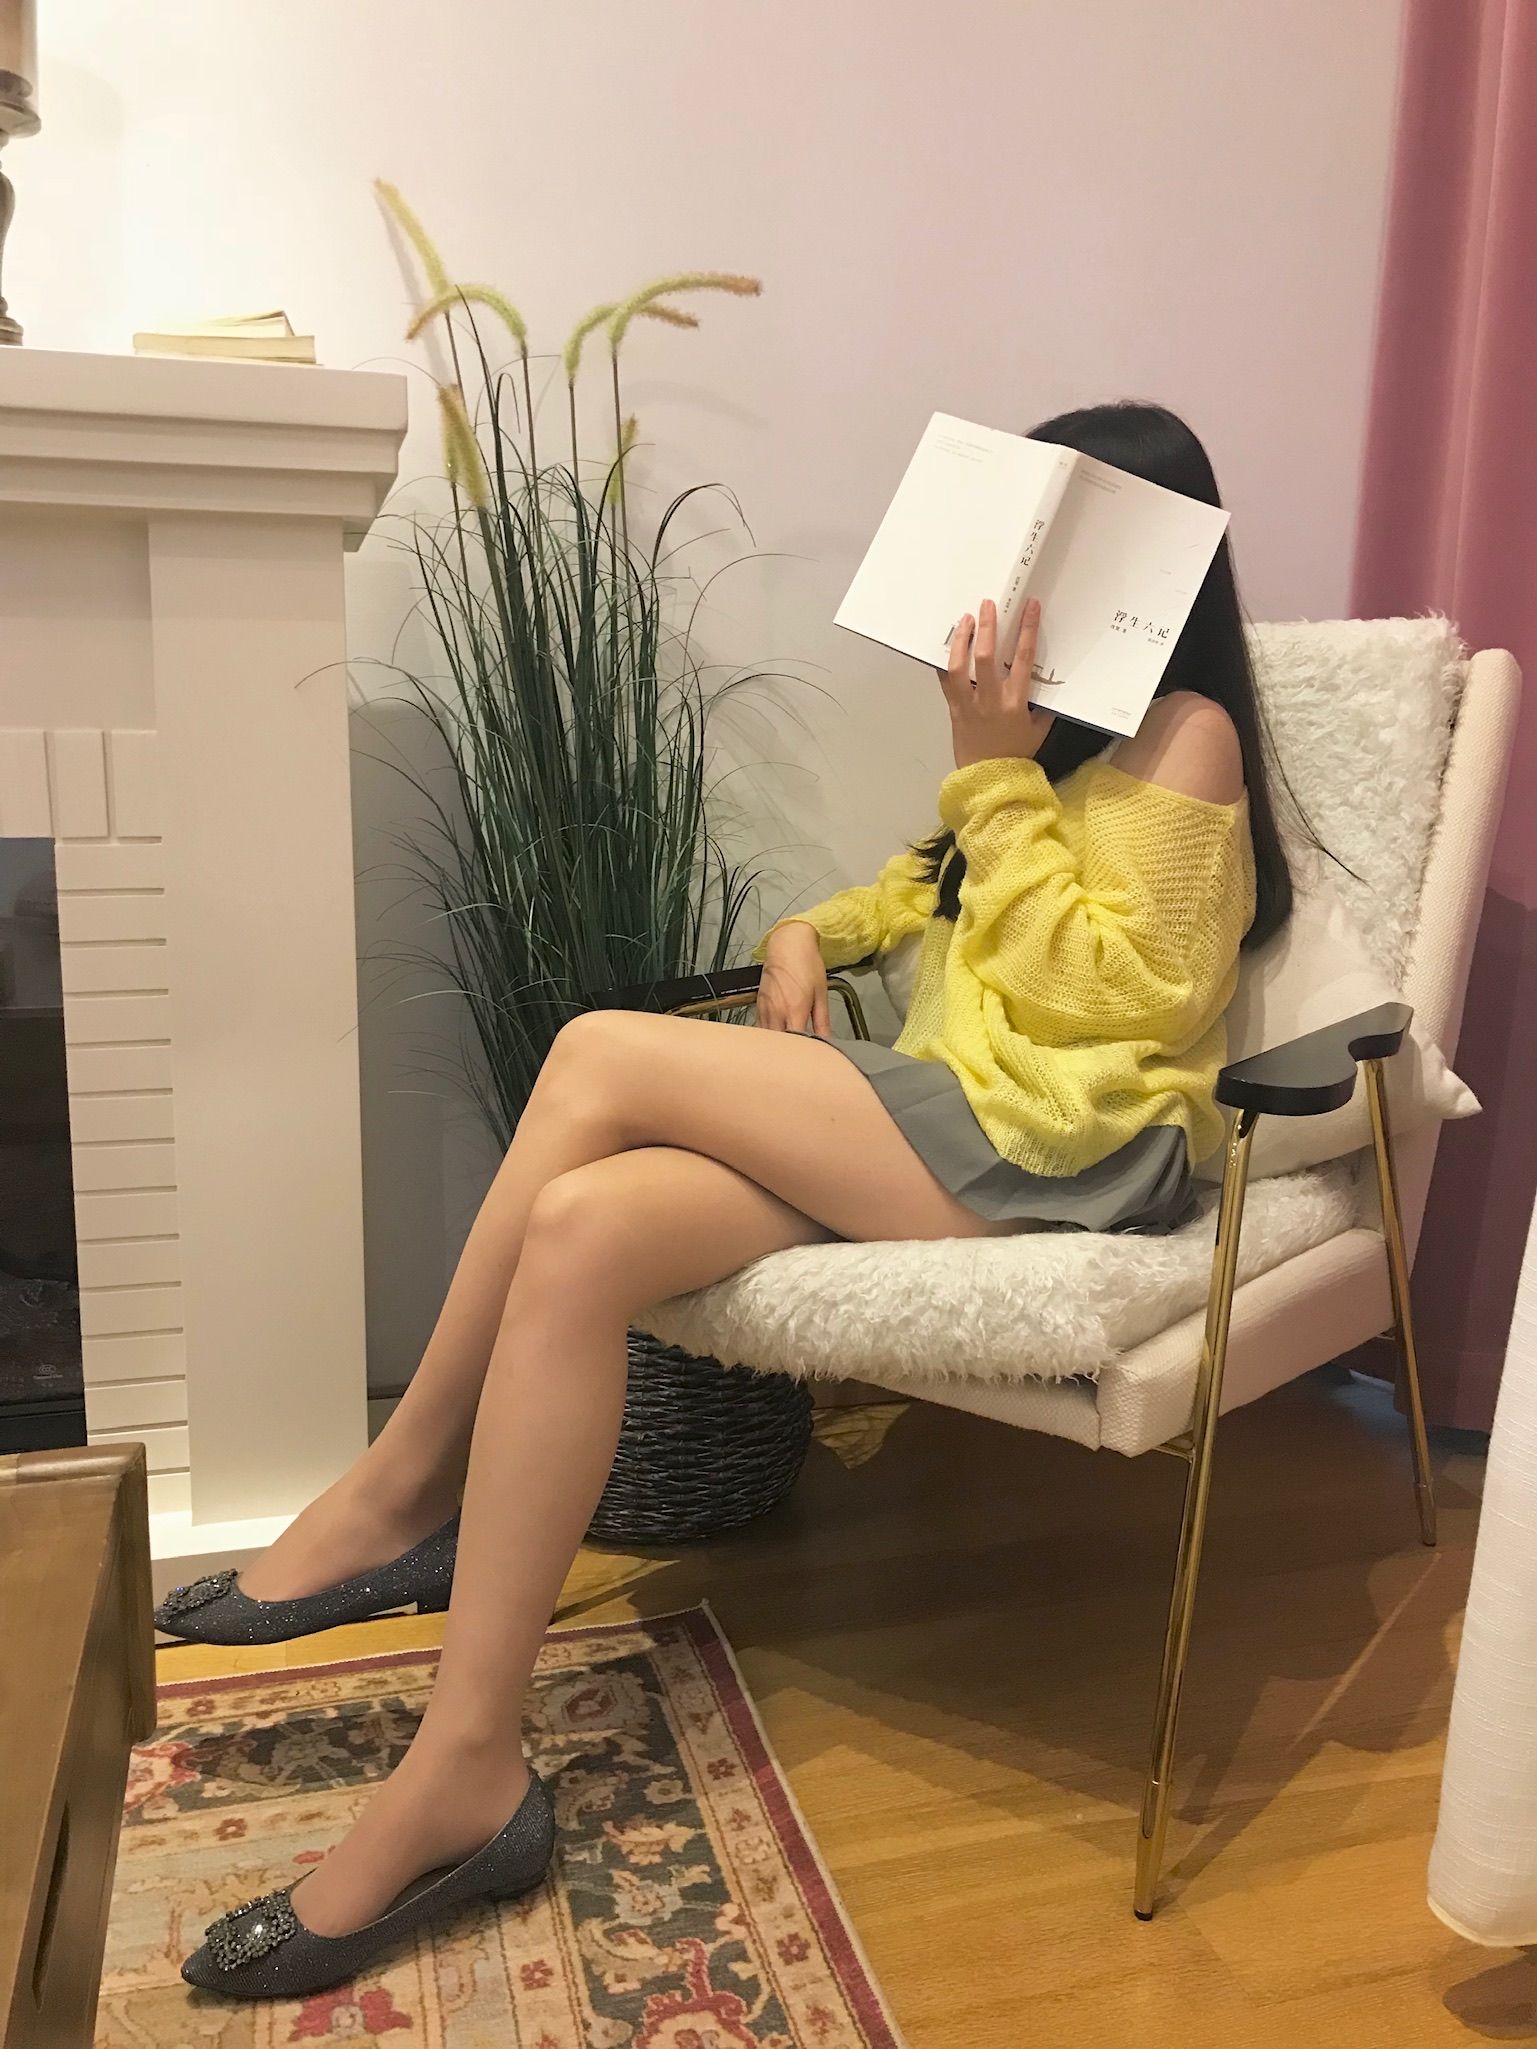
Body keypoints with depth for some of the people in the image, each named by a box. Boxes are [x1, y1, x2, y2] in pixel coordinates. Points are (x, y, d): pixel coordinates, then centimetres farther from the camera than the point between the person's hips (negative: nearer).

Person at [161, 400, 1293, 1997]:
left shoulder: (1184, 736, -1)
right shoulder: (1060, 722, 24)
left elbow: (1099, 993, -11)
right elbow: (938, 883, 34)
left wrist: (995, 769, -12)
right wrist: (816, 929, 13)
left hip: (1067, 1150, -8)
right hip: (946, 1127, 8)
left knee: (606, 1056, -24)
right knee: (584, 1228, -21)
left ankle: (402, 1488, -11)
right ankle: (465, 1770, -17)